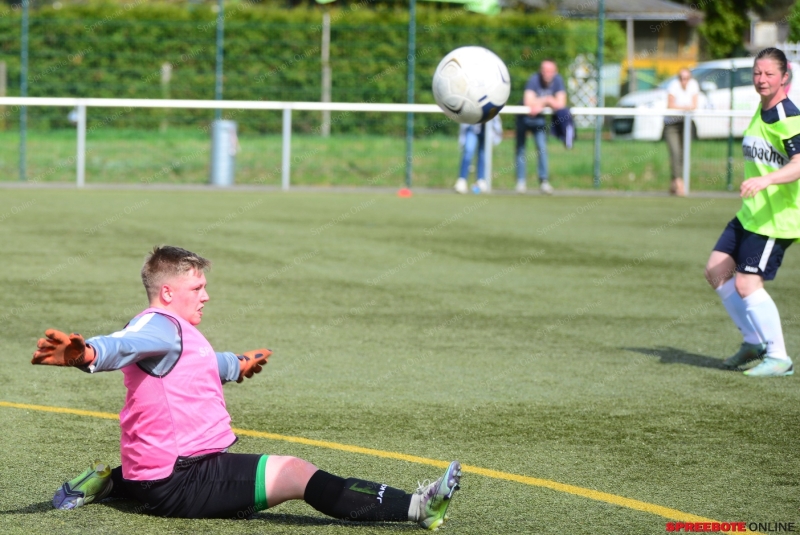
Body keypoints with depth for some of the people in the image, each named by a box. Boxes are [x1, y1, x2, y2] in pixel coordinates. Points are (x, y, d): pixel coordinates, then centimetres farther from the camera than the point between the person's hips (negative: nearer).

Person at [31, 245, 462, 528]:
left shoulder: (177, 332, 20)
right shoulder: (159, 325, -14)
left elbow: (205, 365, 43)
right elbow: (123, 345, -38)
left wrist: (238, 366, 61)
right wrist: (85, 354, -60)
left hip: (157, 477, 11)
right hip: (182, 480, -11)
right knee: (297, 473, -20)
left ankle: (108, 484, 28)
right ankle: (414, 508, -27)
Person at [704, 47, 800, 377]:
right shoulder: (761, 112, 11)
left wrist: (766, 180, -44)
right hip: (750, 213, 9)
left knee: (746, 284, -13)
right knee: (717, 271, 7)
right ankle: (754, 342, 21)